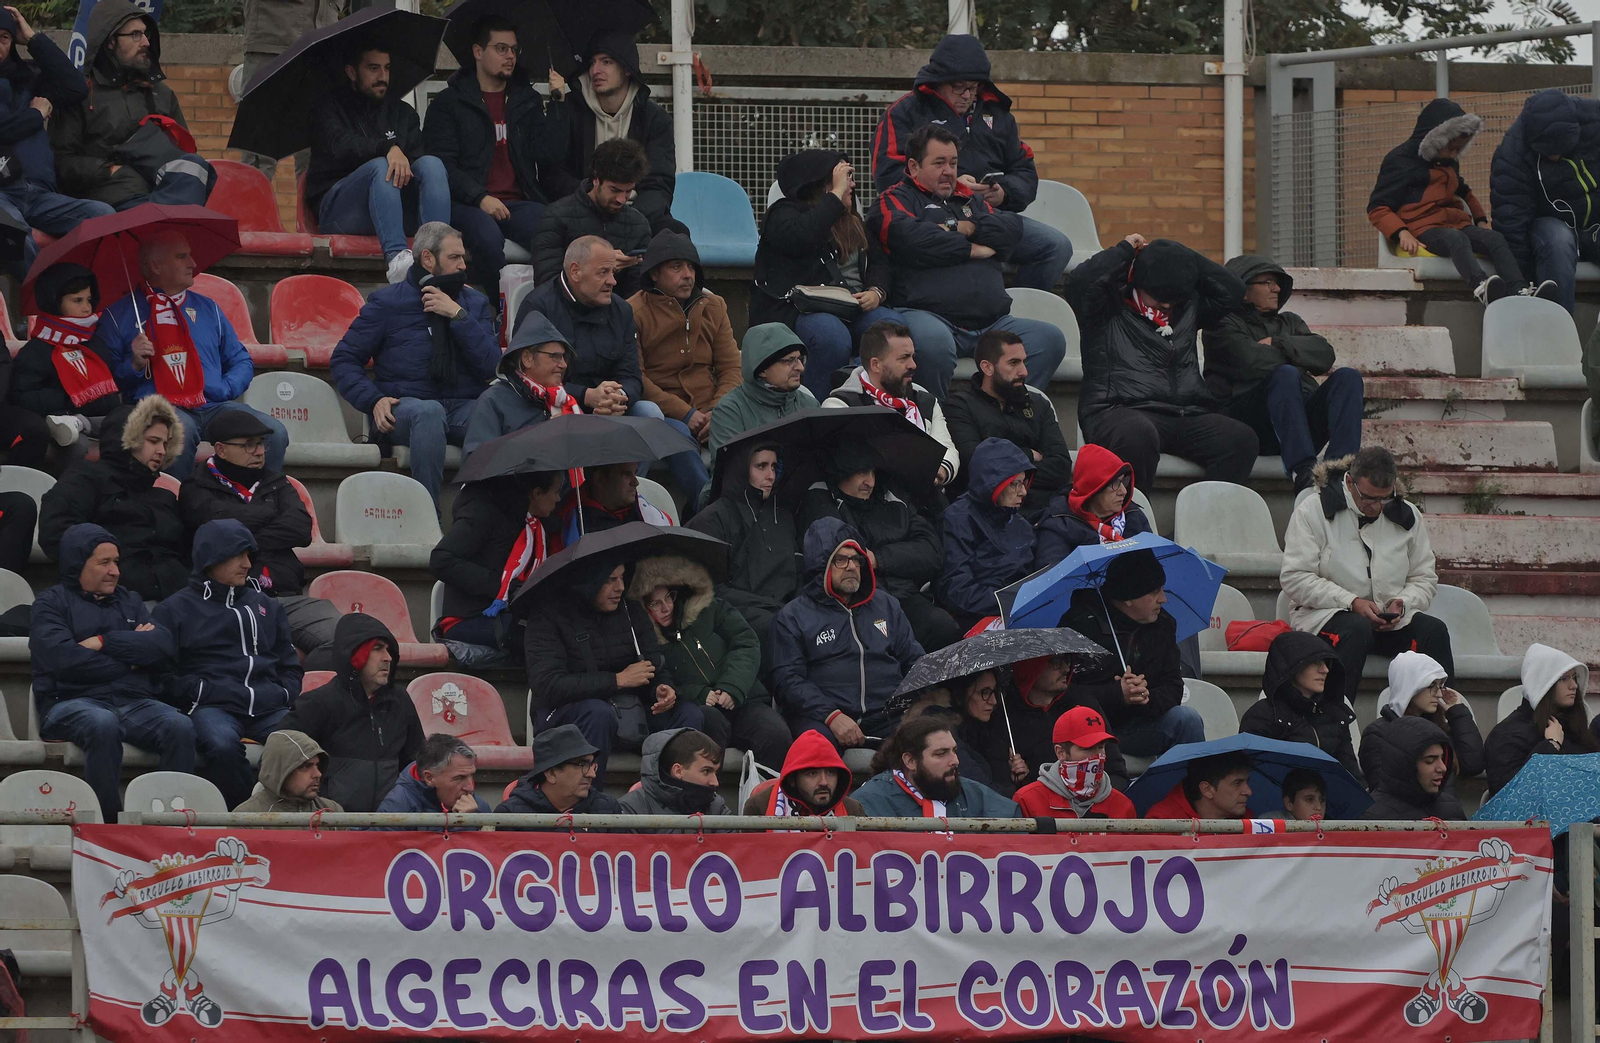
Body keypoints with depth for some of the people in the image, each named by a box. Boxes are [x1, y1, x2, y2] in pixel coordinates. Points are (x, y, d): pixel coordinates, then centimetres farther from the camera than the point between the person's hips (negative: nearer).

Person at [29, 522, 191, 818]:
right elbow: (62, 658, -9)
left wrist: (103, 642, -3)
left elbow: (163, 645, 7)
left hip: (136, 703, 4)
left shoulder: (129, 601, 26)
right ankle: (108, 823, -34)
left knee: (180, 725, -28)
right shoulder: (51, 603, 11)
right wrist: (131, 654, 2)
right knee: (103, 723, -40)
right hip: (73, 702, -4)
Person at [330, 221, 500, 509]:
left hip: (464, 407, 3)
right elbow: (344, 359, 8)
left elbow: (490, 366, 3)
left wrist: (458, 316, -5)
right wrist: (374, 400, -9)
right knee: (430, 412, -40)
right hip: (405, 406, -3)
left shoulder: (475, 303, 17)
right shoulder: (387, 302, 8)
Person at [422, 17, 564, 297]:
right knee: (488, 238, -38)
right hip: (466, 204, -3)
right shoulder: (448, 103, 8)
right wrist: (481, 198, -15)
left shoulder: (527, 101, 19)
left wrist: (558, 104, -1)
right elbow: (442, 166, -1)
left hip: (518, 202, 3)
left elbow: (552, 155, 6)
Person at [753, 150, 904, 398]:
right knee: (833, 337, -39)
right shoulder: (783, 214, 2)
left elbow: (877, 259, 20)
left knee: (895, 325, -24)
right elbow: (802, 239, -21)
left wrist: (876, 292, -4)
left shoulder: (851, 221, 25)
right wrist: (836, 194, -12)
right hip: (798, 311, -6)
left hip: (852, 309, 6)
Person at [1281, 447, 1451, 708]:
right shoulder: (1313, 510, -2)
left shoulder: (1406, 517, 11)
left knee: (1434, 630, -24)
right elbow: (1295, 578, -8)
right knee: (1356, 629, -38)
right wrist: (1352, 603, -17)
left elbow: (1424, 579, 16)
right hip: (1323, 615, -4)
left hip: (1391, 621, 4)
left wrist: (1402, 603, -9)